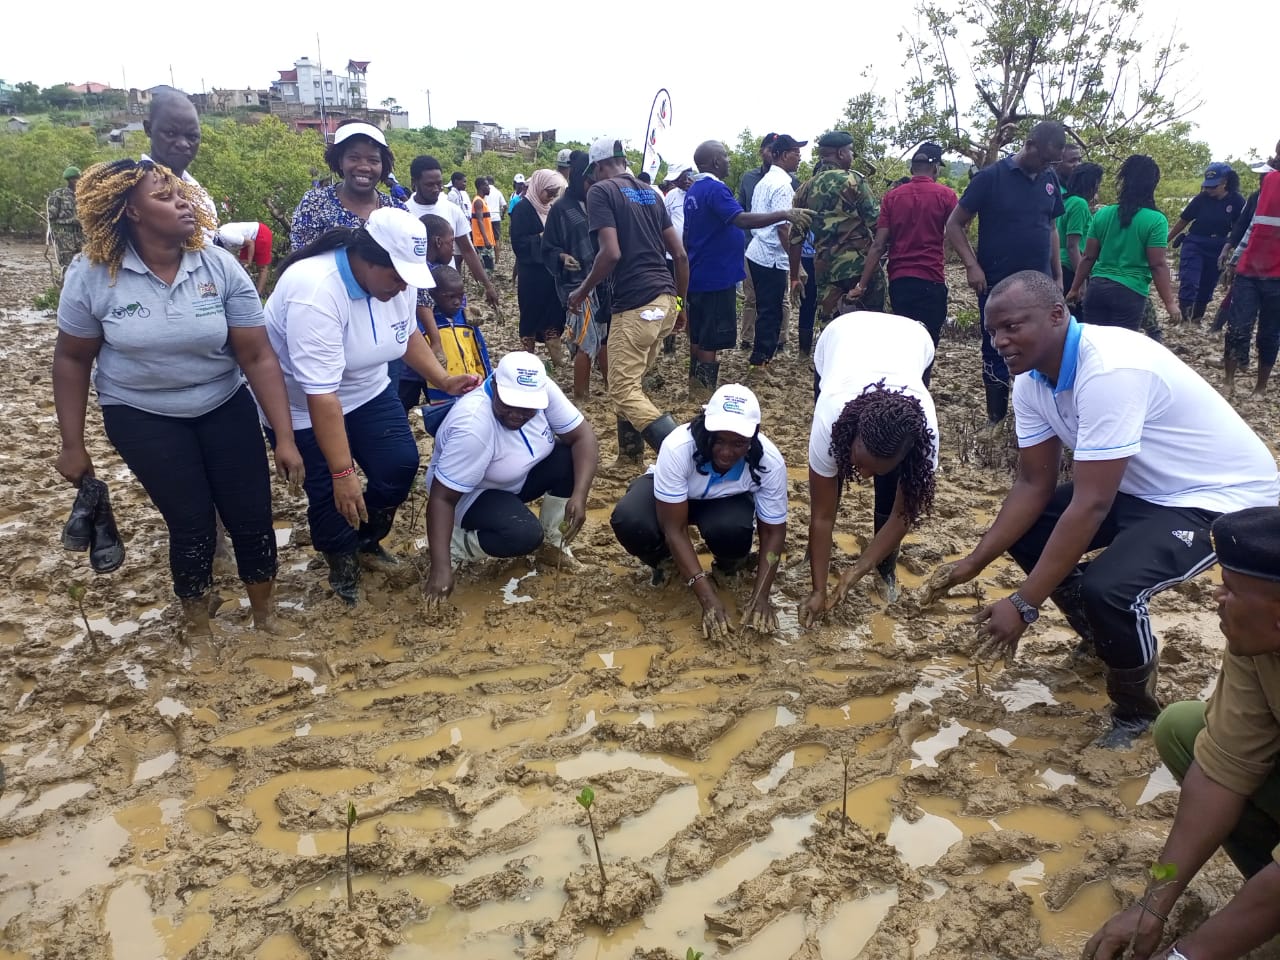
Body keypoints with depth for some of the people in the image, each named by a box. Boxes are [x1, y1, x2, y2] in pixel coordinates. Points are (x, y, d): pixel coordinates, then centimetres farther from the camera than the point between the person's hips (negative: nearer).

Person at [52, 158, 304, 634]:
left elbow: (258, 356, -15)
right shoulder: (91, 275, -15)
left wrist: (285, 438, -19)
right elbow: (72, 359, -3)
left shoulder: (220, 267, -15)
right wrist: (73, 444, -1)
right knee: (192, 522, -1)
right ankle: (199, 628, 27)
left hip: (225, 407, 1)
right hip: (142, 417, -1)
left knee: (252, 517, 0)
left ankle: (265, 619, 26)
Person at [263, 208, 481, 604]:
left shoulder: (397, 277, -13)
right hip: (302, 408, -6)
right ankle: (341, 559, 28)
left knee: (401, 465, -1)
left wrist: (444, 380, -6)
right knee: (331, 492, -2)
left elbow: (408, 334, 8)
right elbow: (321, 395, -37)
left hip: (368, 391, 6)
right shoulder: (315, 291, -36)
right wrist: (342, 473, -35)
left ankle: (367, 539, 27)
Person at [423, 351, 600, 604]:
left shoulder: (543, 390, -22)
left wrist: (579, 496, -31)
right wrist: (441, 567, -39)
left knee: (575, 457, -19)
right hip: (474, 494, -6)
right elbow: (442, 498, -33)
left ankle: (553, 538, 0)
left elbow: (583, 436, -17)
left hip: (519, 478, 6)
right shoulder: (472, 427, -36)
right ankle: (456, 543, -7)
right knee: (525, 535, -33)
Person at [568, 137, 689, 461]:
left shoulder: (601, 191, -3)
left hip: (636, 303, -8)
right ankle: (630, 456, 28)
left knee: (624, 391, -5)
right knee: (631, 382, 21)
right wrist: (681, 304, 25)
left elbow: (611, 253, -15)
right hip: (666, 299, 8)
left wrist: (582, 291, -1)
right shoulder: (650, 193, 19)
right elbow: (681, 255, 16)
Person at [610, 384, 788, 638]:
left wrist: (760, 596, -30)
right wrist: (708, 598, -38)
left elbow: (773, 531, -18)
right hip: (670, 492, -1)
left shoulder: (770, 462, -31)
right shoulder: (677, 447, -39)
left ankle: (728, 568, 3)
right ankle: (663, 560, 3)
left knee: (732, 530, -36)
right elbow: (674, 529, -34)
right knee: (629, 521, -34)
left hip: (727, 500, 1)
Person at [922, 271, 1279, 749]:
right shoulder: (1031, 378, -7)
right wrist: (974, 562, -8)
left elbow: (1090, 507, -33)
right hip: (1143, 488, 9)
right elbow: (1034, 485, 0)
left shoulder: (1111, 370, -33)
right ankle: (1101, 638, 26)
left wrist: (1024, 605, -29)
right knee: (1026, 530, 3)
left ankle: (1136, 705, 3)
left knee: (1107, 588, -29)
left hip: (1222, 495, -9)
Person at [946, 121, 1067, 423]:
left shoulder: (1050, 180, 7)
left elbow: (1051, 229, 18)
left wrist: (1058, 276, 15)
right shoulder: (991, 177, -7)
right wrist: (972, 266, -16)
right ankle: (997, 420, 19)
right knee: (996, 356, 6)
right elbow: (954, 225, -5)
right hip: (997, 287, -4)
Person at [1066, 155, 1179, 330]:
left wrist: (1075, 289, 17)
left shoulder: (1102, 214, 4)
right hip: (1130, 292, -3)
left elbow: (1088, 258, 8)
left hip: (1097, 288, 4)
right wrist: (1169, 302, -4)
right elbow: (1158, 265, -9)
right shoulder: (1156, 220, -7)